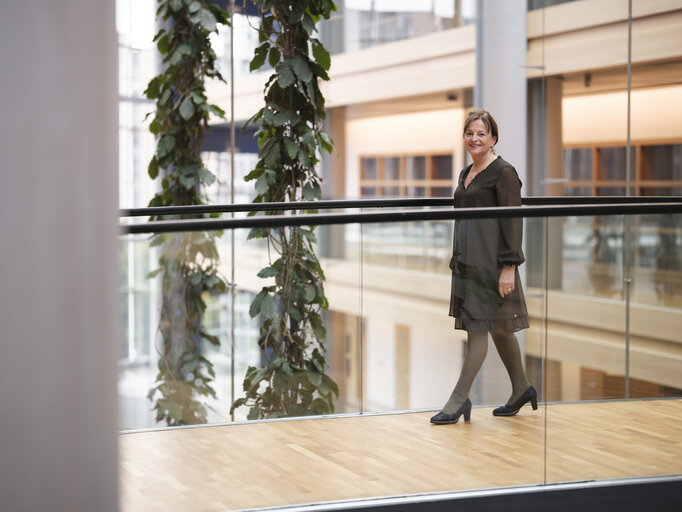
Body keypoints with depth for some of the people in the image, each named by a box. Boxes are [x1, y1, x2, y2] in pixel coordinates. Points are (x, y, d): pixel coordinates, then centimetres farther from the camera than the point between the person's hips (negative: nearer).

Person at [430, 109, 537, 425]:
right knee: (497, 327, 15)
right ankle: (521, 389, 27)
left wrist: (509, 266, -20)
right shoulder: (466, 174, 15)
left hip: (491, 262, -9)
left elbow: (513, 223, -14)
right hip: (467, 262, 9)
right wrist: (458, 261, 22)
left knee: (478, 328, -6)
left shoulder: (503, 173, -9)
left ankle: (459, 399, -2)